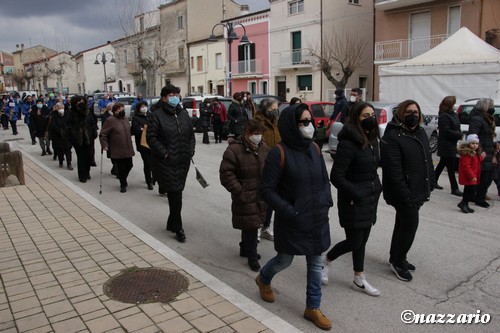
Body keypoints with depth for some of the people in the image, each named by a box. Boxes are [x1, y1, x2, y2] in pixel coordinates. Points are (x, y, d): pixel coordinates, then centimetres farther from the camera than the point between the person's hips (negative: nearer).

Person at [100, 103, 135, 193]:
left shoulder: (125, 120, 12)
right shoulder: (110, 120, -10)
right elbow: (103, 134, -9)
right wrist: (105, 145, -16)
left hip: (128, 150, 6)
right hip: (117, 151, -6)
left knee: (129, 166, 12)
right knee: (121, 168, 1)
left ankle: (123, 179, 40)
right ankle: (123, 185, 18)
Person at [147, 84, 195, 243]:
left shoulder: (184, 114, 12)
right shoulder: (157, 116, -7)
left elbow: (191, 134, 18)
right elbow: (151, 137, -10)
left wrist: (190, 151, 6)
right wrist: (164, 153, -16)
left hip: (183, 161, 6)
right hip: (166, 162, -6)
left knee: (176, 194, 13)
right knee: (175, 194, -6)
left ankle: (171, 223, 31)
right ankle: (178, 228, 5)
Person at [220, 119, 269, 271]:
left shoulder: (263, 147, 7)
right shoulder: (234, 149, -15)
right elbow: (226, 174, -14)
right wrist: (239, 191, -18)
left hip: (261, 196, 7)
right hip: (245, 197, -6)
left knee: (250, 225, 19)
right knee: (251, 225, -3)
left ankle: (245, 249, 40)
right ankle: (252, 256, 13)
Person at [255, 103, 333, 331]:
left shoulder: (314, 149, 3)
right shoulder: (279, 153, -16)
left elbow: (325, 180, 13)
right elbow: (267, 189, -15)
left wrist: (325, 203, 0)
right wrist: (289, 211, -19)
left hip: (317, 219, 5)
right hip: (292, 221, -5)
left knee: (316, 264, 12)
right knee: (285, 261, 13)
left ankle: (312, 308, 30)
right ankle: (263, 279, 47)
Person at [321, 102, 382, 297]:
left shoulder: (372, 140, 8)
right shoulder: (348, 143, -20)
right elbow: (336, 177, -20)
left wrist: (376, 188, 8)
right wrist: (356, 193, -18)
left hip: (370, 200, 8)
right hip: (353, 202, -8)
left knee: (362, 240, 15)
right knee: (354, 241, 1)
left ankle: (359, 280, 28)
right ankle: (326, 260, 27)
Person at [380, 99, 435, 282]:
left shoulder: (420, 132, 10)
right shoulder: (392, 136, -17)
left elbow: (428, 159, 17)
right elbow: (393, 170, -22)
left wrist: (430, 184, 10)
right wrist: (405, 194, -24)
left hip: (419, 191, 9)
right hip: (405, 193, -9)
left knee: (403, 223, 18)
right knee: (410, 224, -4)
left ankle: (396, 257, 34)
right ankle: (398, 262, 15)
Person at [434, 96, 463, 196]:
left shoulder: (453, 115, 10)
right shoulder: (443, 116, -17)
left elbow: (457, 128, 16)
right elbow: (446, 131, -21)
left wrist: (459, 134, -3)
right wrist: (459, 135, -13)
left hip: (451, 145, 9)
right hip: (446, 146, -9)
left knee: (442, 164, 18)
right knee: (451, 168, -5)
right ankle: (454, 189, 1)